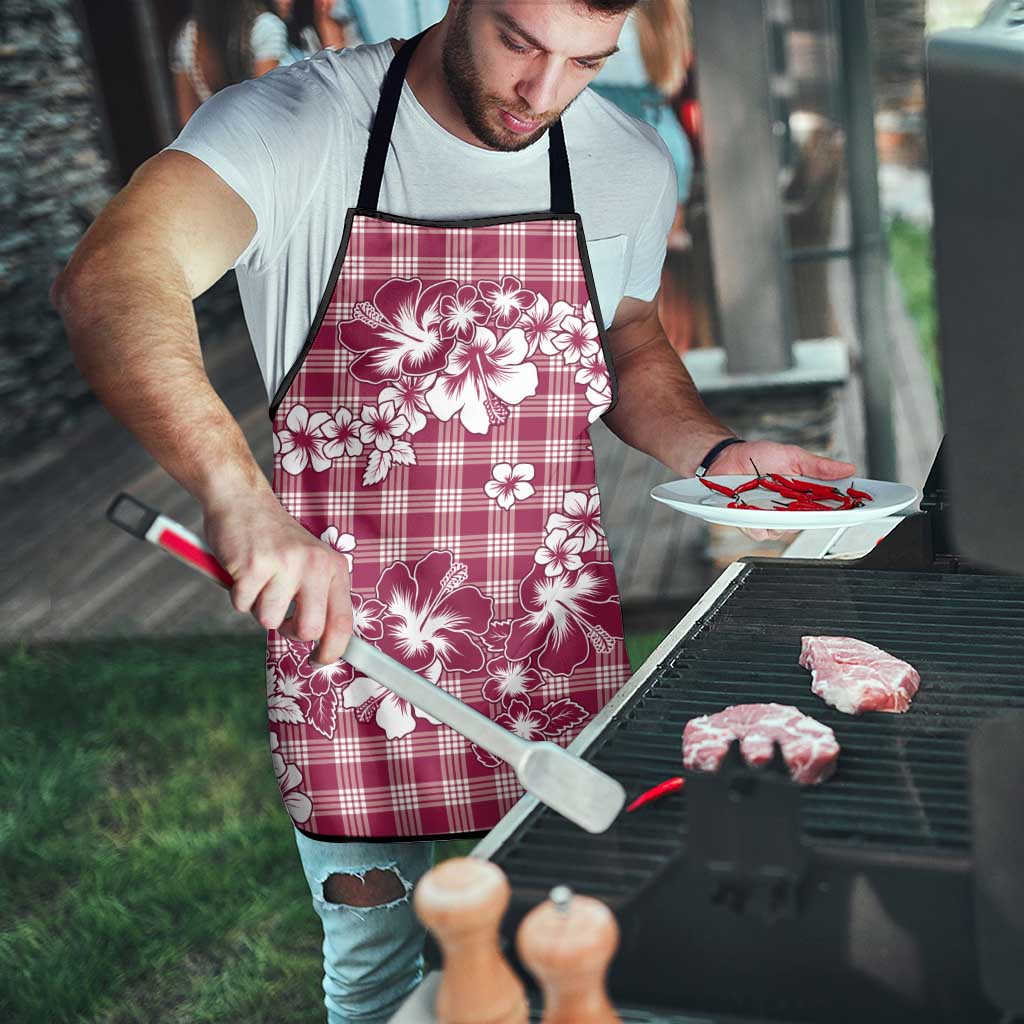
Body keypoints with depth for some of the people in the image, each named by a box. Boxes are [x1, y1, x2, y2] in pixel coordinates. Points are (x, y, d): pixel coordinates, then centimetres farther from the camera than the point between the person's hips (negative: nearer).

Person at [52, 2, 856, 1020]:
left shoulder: (630, 164, 0)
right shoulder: (296, 124, -15)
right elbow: (108, 281, -31)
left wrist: (717, 453, -3)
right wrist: (239, 494, -47)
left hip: (555, 641, 3)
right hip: (346, 632, -3)